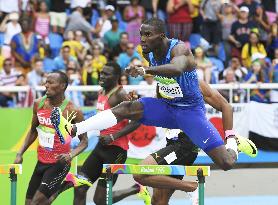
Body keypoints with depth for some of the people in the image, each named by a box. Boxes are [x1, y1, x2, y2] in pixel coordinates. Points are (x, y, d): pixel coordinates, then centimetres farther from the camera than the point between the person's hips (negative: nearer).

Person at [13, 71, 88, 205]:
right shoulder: (39, 104, 0)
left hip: (59, 164, -6)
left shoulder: (72, 111, -16)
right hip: (41, 162, 7)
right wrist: (20, 153, 6)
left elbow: (84, 141, -8)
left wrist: (71, 155, -27)